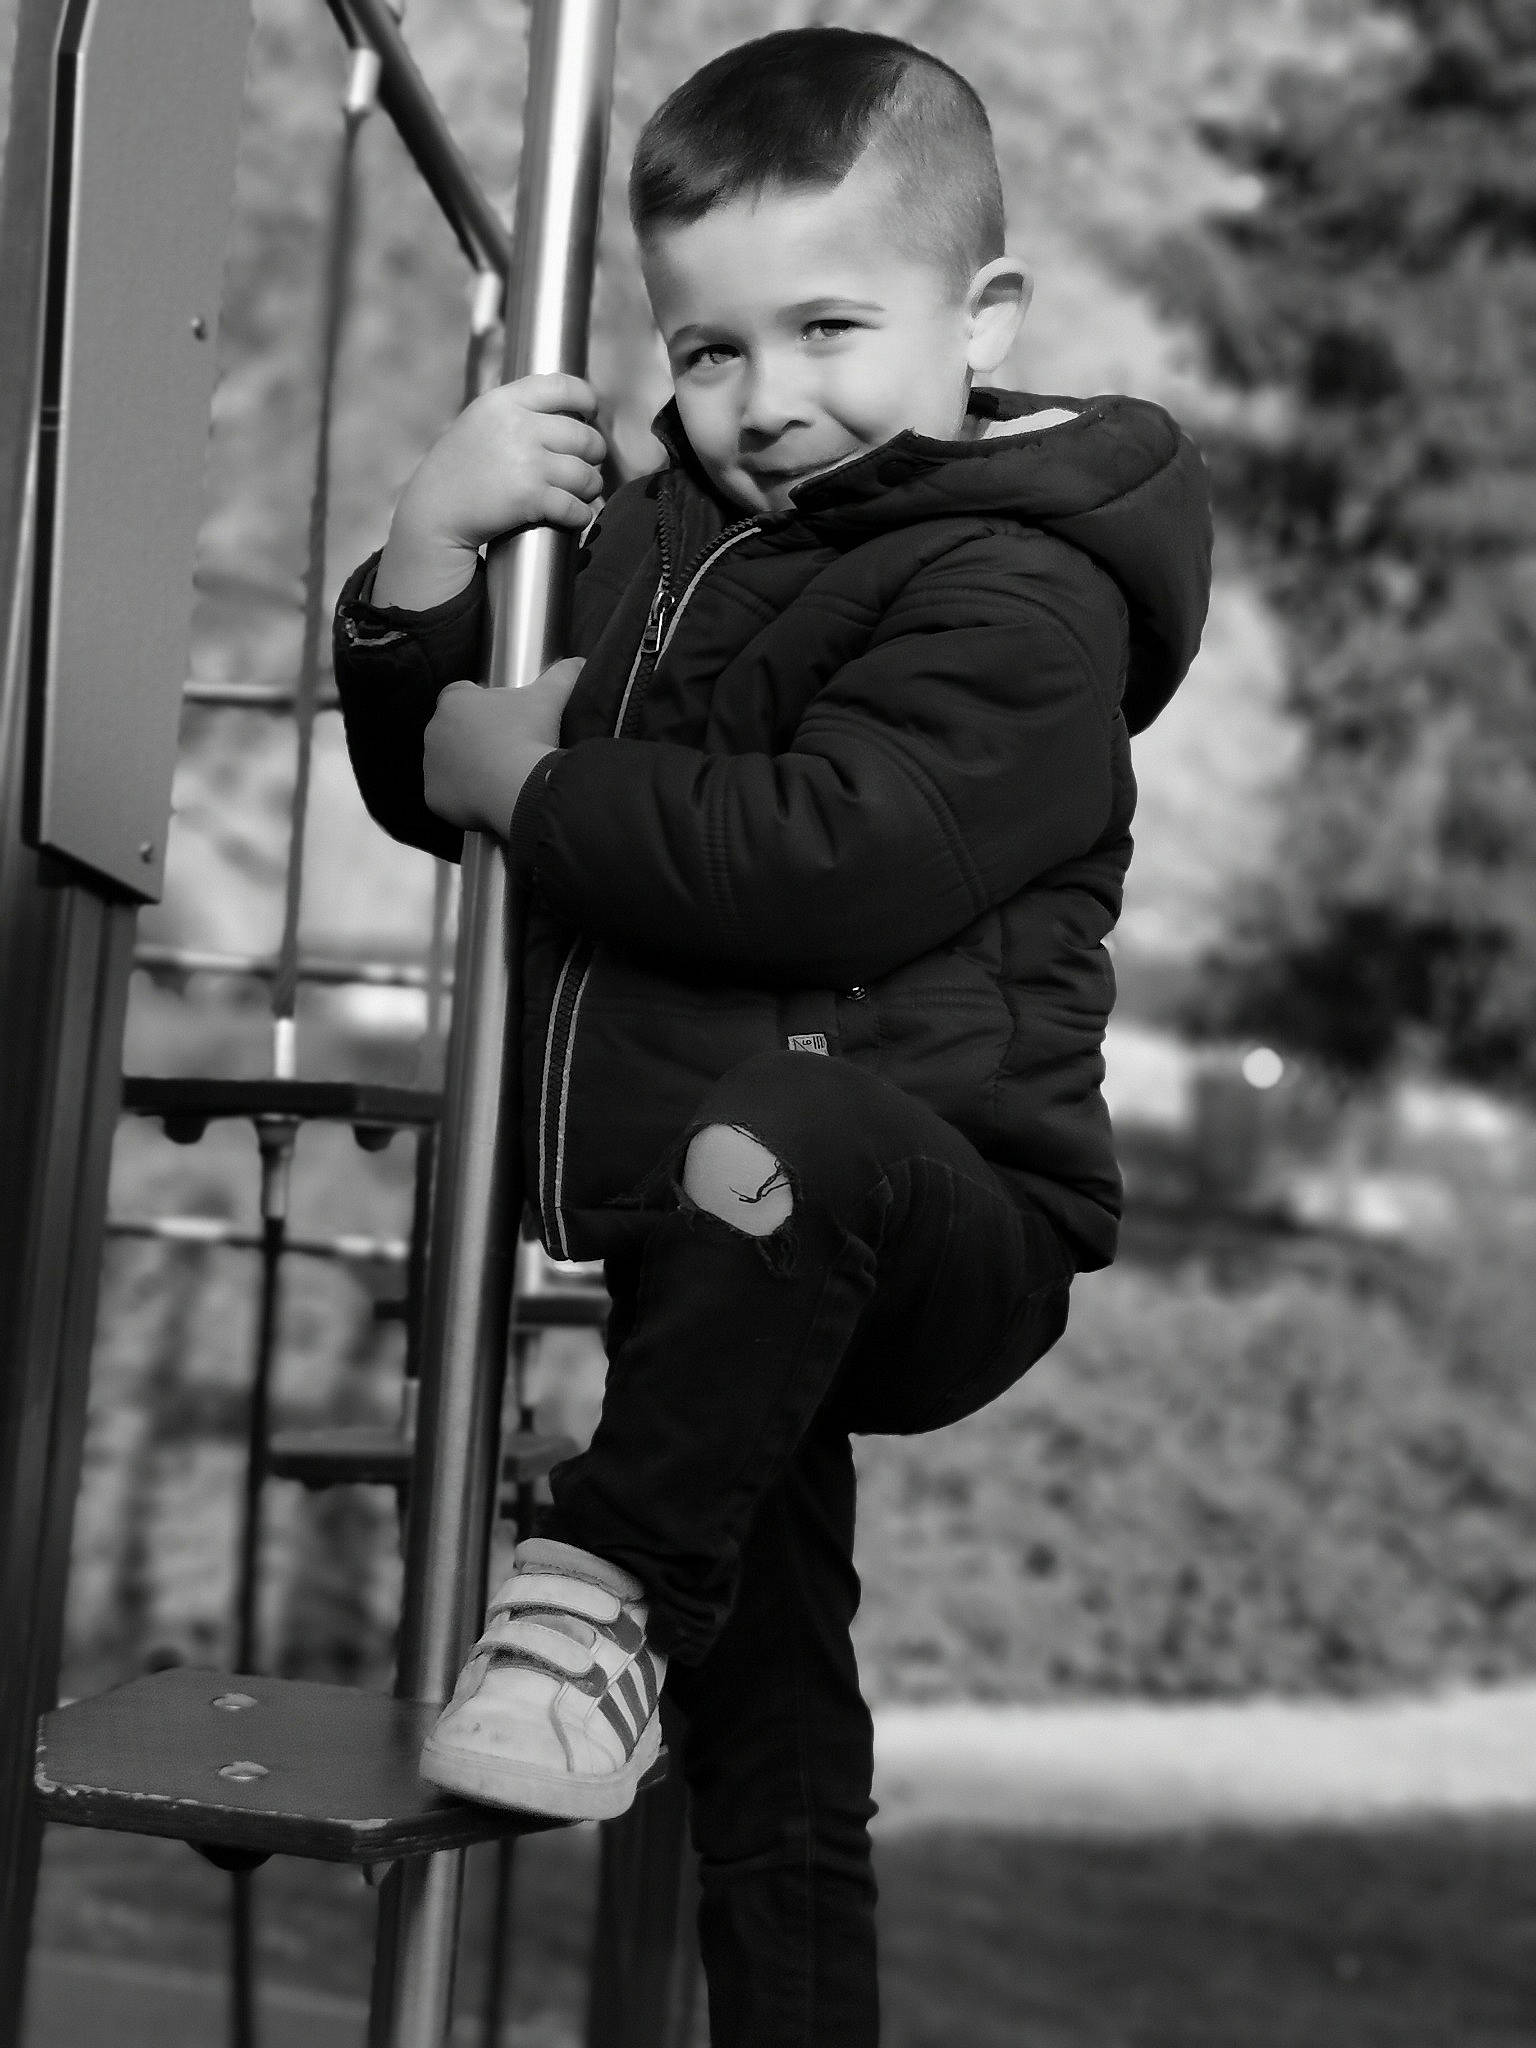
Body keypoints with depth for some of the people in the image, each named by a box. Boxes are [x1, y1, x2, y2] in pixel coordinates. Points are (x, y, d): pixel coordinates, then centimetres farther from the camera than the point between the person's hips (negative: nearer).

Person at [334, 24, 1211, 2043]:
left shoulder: (1013, 589, -12)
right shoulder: (657, 535, 12)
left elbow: (826, 857, -28)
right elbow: (434, 777, 17)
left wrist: (537, 782, -17)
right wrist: (433, 556, 0)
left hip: (945, 1211, -7)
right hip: (760, 1275, 7)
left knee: (780, 1138, -42)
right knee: (770, 1775, 16)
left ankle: (609, 1581, -25)